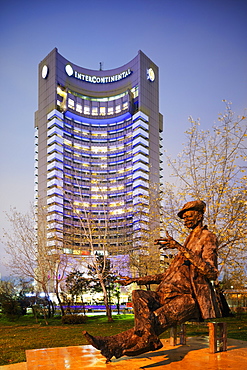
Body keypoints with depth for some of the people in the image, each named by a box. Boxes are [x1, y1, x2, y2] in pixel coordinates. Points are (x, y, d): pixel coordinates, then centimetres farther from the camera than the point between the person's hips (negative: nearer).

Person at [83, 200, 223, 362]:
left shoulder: (208, 238, 1)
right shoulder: (189, 241, 26)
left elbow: (212, 273, -18)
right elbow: (169, 274, 26)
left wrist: (181, 248, -24)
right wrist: (136, 280, 20)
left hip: (192, 298, -8)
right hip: (172, 295, 8)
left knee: (152, 323, -28)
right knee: (138, 296, -19)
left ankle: (113, 345, -23)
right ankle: (149, 342, -31)